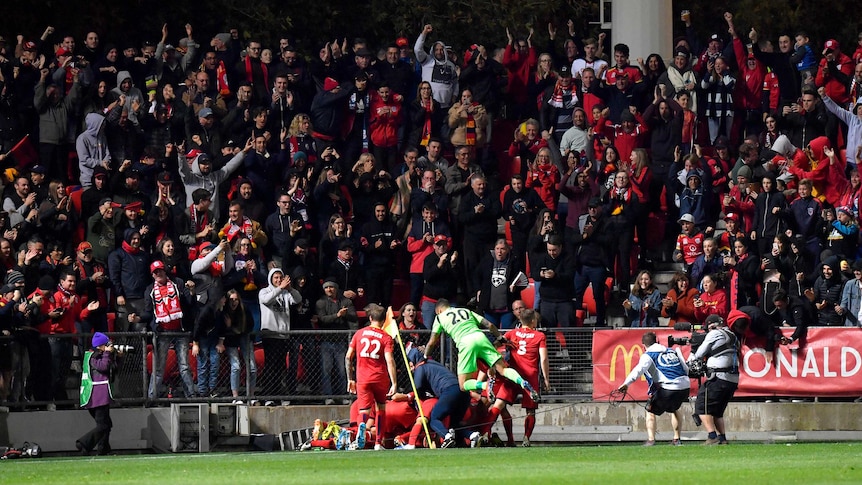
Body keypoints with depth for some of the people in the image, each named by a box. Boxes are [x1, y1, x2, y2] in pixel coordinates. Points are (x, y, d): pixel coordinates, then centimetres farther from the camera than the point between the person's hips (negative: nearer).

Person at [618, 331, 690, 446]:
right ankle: (676, 439, 32)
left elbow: (639, 370, -15)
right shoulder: (673, 352, 22)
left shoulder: (648, 355, 4)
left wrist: (626, 383, -25)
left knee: (650, 411, 12)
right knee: (675, 409, 34)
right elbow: (686, 369, 25)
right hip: (685, 386, 6)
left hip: (668, 388, -6)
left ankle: (651, 440, -4)